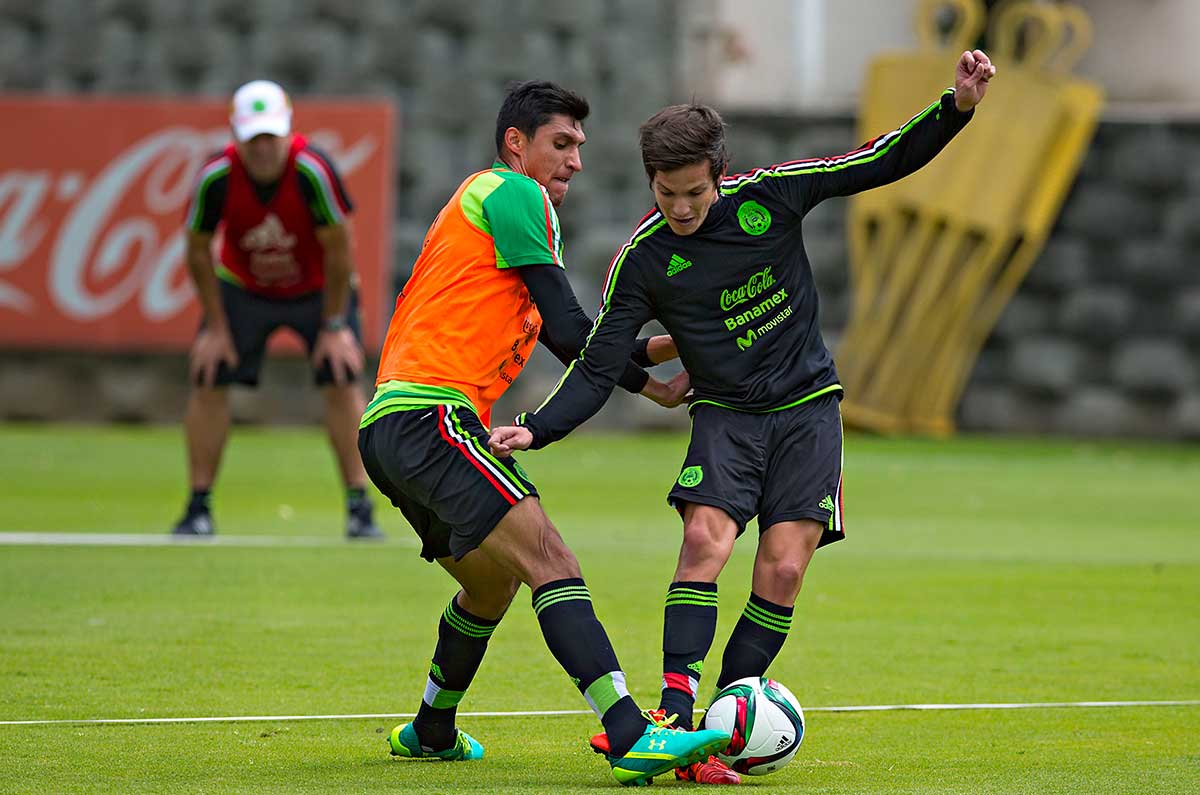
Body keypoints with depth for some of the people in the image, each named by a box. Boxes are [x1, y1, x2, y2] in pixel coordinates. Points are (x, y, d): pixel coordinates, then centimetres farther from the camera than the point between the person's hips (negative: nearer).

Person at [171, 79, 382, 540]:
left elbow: (338, 250, -21)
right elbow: (198, 251, -9)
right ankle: (198, 509, 1)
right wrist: (216, 326, -8)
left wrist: (335, 326, -16)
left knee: (342, 382, -14)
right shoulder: (215, 178, -25)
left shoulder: (313, 172, -31)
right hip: (242, 288, 2)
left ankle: (360, 508, -9)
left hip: (318, 289, -2)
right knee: (208, 381, -8)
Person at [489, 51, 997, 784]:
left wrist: (958, 108, -13)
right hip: (725, 414, -1)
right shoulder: (643, 261, -10)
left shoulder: (770, 195, -9)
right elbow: (598, 367, -7)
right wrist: (537, 431, -21)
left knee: (782, 570, -11)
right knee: (705, 536, -24)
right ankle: (676, 712, -25)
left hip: (807, 406, 1)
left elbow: (884, 162, -1)